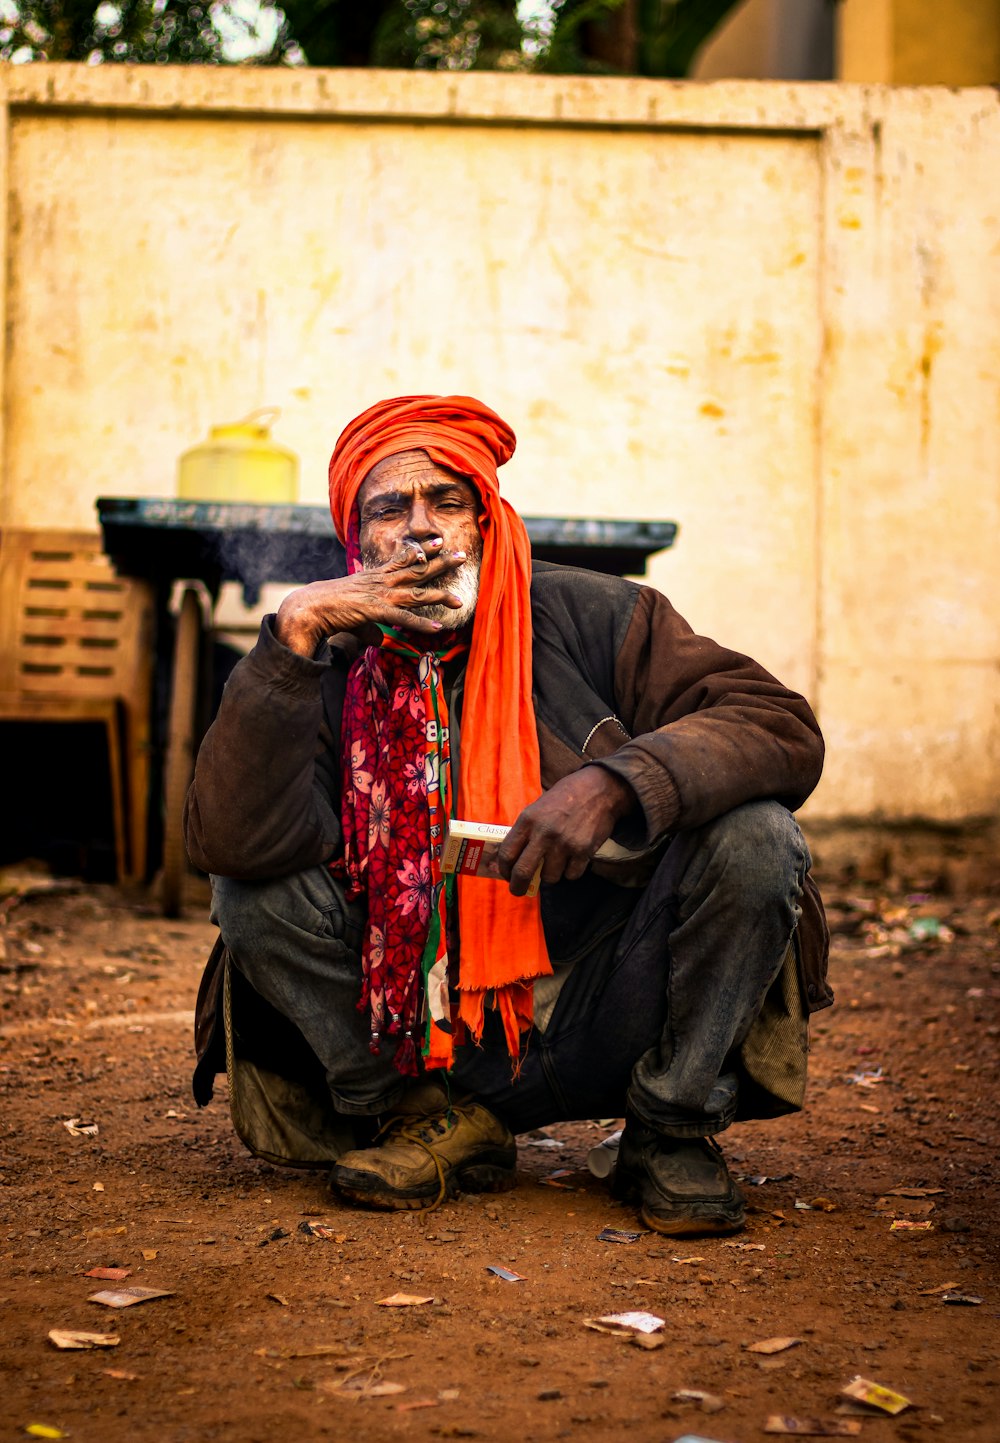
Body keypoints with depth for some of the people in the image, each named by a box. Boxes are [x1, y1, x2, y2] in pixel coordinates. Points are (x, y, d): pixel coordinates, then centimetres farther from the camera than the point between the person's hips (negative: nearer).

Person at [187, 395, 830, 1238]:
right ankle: (444, 1122, -1)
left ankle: (671, 1131, -3)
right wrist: (292, 633, -24)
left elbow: (784, 728, -13)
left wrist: (613, 783, -29)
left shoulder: (585, 617, -5)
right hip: (441, 1038, 1)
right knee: (252, 894, -16)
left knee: (751, 837, -23)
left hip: (601, 1023, -1)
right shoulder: (334, 674, -3)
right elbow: (228, 841, -19)